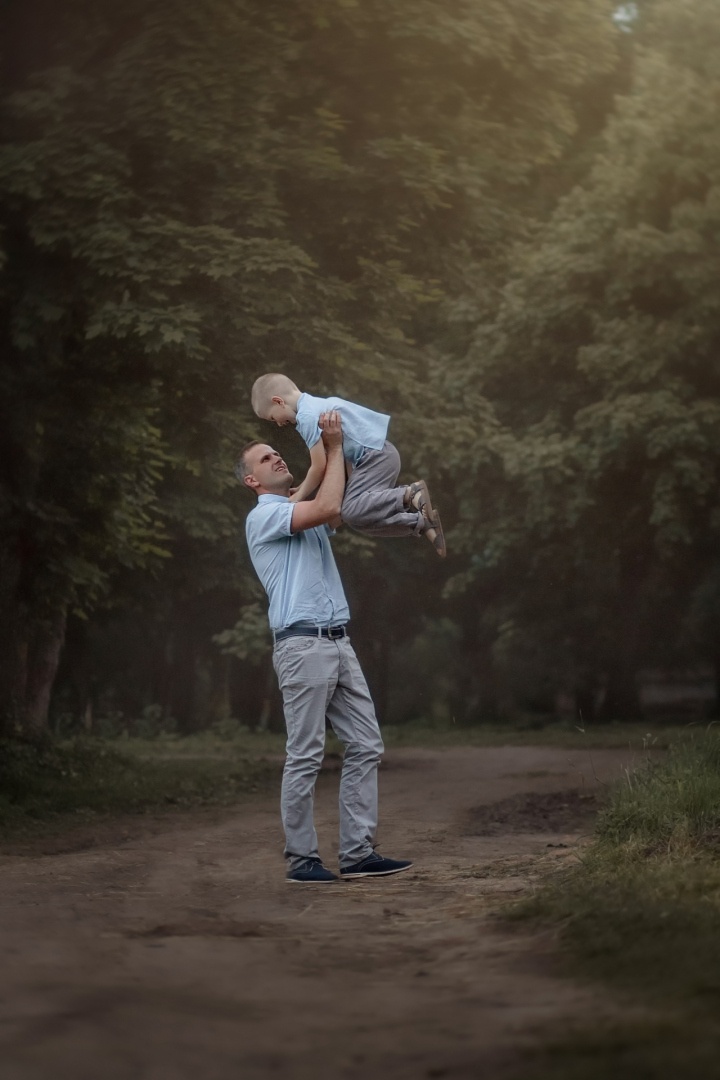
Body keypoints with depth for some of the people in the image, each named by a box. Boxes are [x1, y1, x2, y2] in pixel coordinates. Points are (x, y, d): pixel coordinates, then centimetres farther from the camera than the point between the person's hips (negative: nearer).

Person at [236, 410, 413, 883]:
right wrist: (334, 447, -8)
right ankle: (302, 858, 0)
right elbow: (327, 507, -18)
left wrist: (339, 450, 7)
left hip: (339, 644, 9)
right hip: (303, 645, -9)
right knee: (305, 756, -6)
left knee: (366, 746, 4)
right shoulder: (264, 516, -5)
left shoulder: (307, 516, 24)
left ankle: (358, 853, 6)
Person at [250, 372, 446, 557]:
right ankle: (421, 522, 4)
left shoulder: (306, 416, -12)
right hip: (384, 453, 10)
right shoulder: (321, 404, 20)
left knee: (352, 511, -20)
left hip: (374, 456, -10)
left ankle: (410, 494, -24)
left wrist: (298, 498, 2)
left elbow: (319, 467, -11)